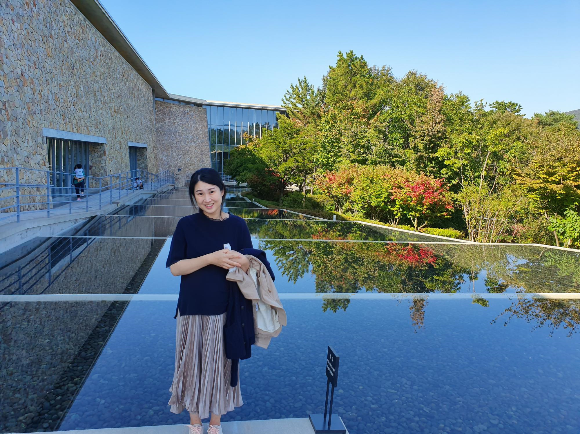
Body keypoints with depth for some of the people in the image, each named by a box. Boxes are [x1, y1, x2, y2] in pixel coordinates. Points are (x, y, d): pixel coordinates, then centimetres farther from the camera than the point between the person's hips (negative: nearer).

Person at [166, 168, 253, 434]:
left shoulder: (237, 225, -4)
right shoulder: (186, 225, -6)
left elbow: (249, 267, -1)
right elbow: (175, 267, -11)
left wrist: (241, 263, -25)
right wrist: (211, 258, -23)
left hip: (225, 311, 1)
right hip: (192, 311, 0)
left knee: (220, 367, 14)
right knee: (193, 366, 13)